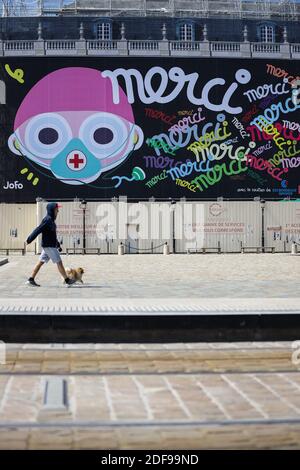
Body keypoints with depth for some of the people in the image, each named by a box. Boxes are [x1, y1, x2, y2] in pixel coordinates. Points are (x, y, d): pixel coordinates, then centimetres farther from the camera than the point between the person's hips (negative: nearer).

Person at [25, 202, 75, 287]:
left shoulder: (51, 220, 15)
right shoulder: (47, 220, -17)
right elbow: (38, 230, -18)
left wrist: (58, 244, 22)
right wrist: (29, 240, -17)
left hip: (51, 246, 10)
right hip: (49, 246, -10)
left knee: (41, 262, 9)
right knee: (59, 262, -4)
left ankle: (31, 280, 10)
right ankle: (67, 280, 2)